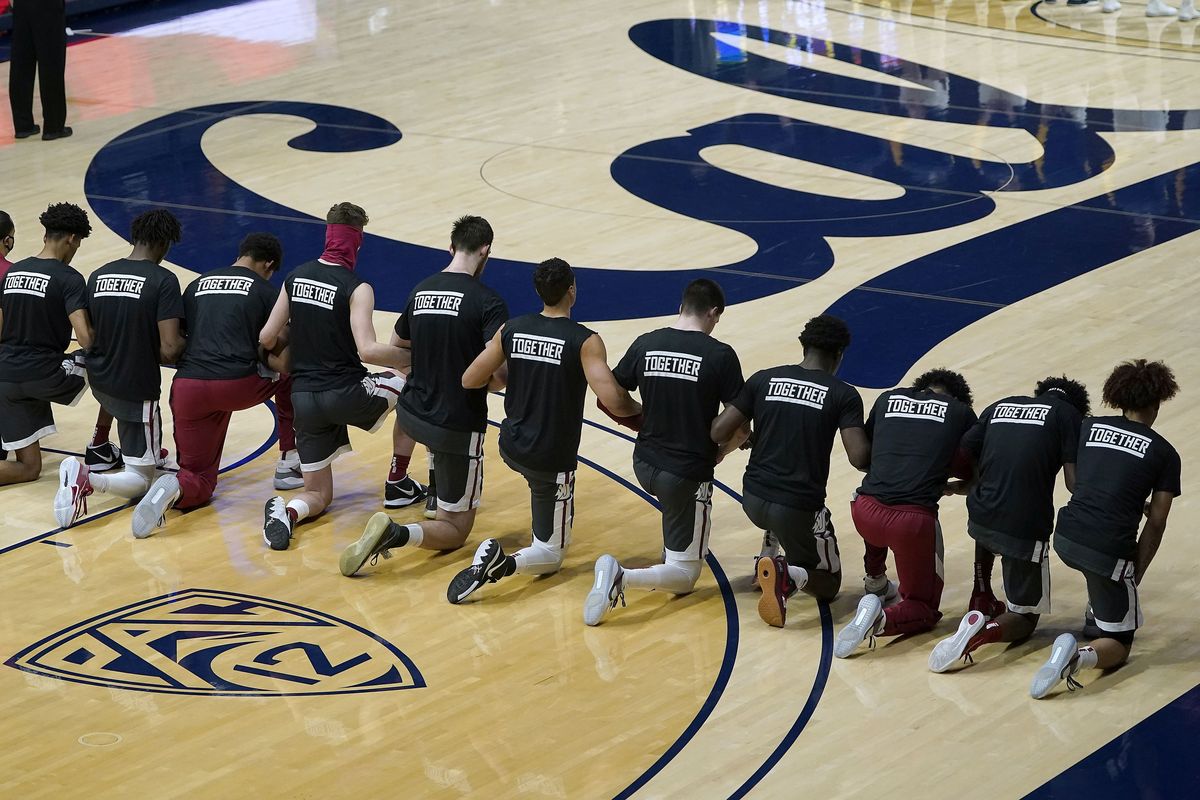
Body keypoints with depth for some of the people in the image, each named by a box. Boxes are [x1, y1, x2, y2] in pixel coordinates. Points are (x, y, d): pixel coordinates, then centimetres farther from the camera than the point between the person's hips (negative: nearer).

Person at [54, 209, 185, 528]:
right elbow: (168, 351, -21)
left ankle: (149, 450, 45)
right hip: (136, 389, -7)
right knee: (141, 481, 3)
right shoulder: (163, 280, -15)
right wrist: (187, 342, 1)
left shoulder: (97, 276, 1)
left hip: (99, 380, 7)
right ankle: (87, 480, -24)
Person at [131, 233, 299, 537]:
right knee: (291, 374, 30)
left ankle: (173, 489, -20)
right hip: (236, 386, -3)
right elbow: (282, 363, 3)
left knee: (199, 482, 16)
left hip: (187, 387, 3)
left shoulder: (197, 285, 21)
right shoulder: (266, 291, 9)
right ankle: (289, 463, 27)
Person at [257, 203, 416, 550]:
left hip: (304, 399, 5)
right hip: (346, 394, -5)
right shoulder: (357, 288, -13)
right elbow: (367, 351, -24)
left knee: (318, 495, 18)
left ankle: (286, 512, -18)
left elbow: (267, 339, 8)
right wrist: (414, 358, -11)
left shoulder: (296, 277, 4)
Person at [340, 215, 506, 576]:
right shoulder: (488, 302, -15)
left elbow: (396, 349, 17)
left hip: (412, 414, 6)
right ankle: (395, 534, -23)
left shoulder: (421, 291, 3)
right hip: (458, 427, -6)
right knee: (455, 531, 5)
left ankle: (437, 488, 42)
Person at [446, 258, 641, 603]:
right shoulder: (585, 342, -17)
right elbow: (612, 401, -25)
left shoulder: (511, 329, -3)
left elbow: (470, 380, 3)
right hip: (553, 461, -6)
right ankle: (500, 565, -23)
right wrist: (639, 409, -2)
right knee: (551, 555, 6)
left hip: (511, 447, 6)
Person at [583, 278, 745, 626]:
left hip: (645, 464, 5)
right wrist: (719, 452, 9)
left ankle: (672, 551, 36)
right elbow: (740, 428, -12)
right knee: (683, 577, 4)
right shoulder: (720, 355, -13)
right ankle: (621, 578, -22)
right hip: (688, 475, -5)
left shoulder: (645, 345, -2)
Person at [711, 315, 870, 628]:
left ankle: (773, 557, 23)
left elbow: (719, 432, 1)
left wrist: (745, 436, 24)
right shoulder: (844, 395, -5)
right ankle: (789, 575, -17)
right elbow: (859, 458, -15)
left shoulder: (764, 379, 3)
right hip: (799, 509, -5)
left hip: (754, 498, 5)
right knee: (827, 585, 14)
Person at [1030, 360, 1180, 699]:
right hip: (1109, 554, -5)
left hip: (1065, 540, 5)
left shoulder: (1090, 427, 12)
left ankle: (1097, 613, 35)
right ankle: (1081, 656, -21)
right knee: (1118, 644, 9)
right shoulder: (1165, 454, 3)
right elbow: (1155, 524, 2)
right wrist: (1138, 573, 10)